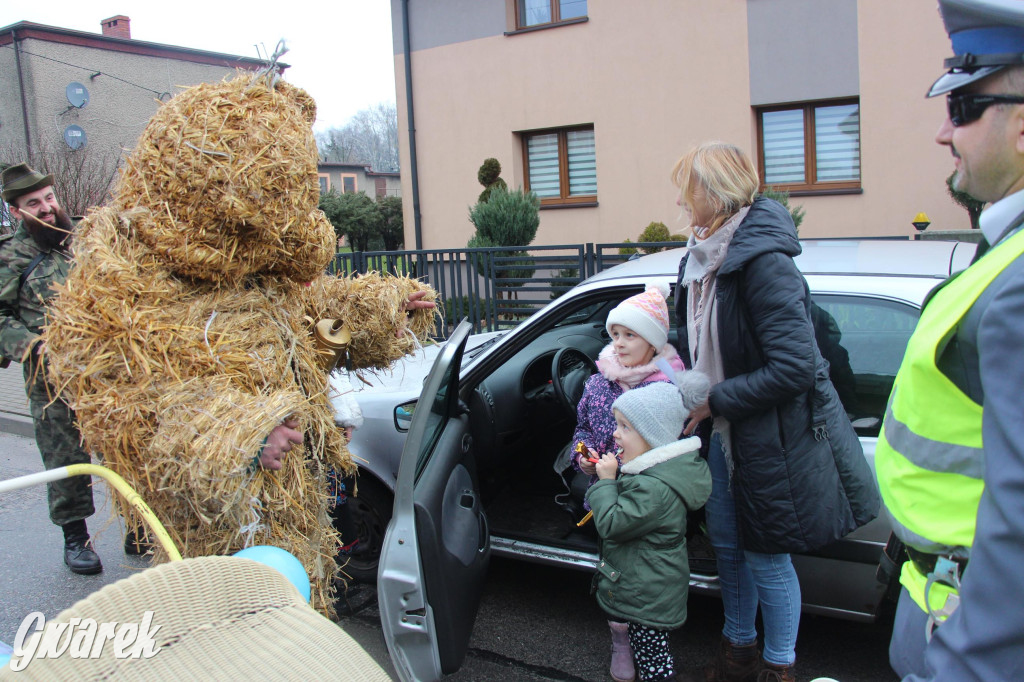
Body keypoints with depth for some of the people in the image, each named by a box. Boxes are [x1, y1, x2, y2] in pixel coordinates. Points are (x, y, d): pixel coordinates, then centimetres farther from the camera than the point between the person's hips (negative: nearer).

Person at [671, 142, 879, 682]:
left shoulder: (763, 261, -24)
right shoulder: (703, 257, 3)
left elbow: (793, 368, -27)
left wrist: (714, 400, -20)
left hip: (773, 437, -8)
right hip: (725, 430, 8)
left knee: (766, 556, 7)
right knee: (727, 544, 19)